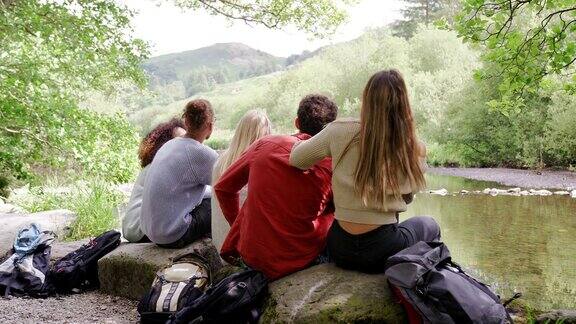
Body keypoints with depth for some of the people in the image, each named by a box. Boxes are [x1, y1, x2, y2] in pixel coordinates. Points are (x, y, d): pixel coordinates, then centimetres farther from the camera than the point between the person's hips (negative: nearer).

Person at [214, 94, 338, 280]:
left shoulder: (265, 144, 0)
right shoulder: (332, 162, -8)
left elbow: (223, 187, 9)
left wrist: (238, 224, 20)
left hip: (251, 255, 4)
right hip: (299, 260, -4)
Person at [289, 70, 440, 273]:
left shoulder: (341, 132, -12)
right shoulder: (415, 150, -9)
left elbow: (296, 159, 0)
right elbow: (406, 199, 2)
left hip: (339, 250, 2)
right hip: (383, 251, -2)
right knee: (429, 226, 32)